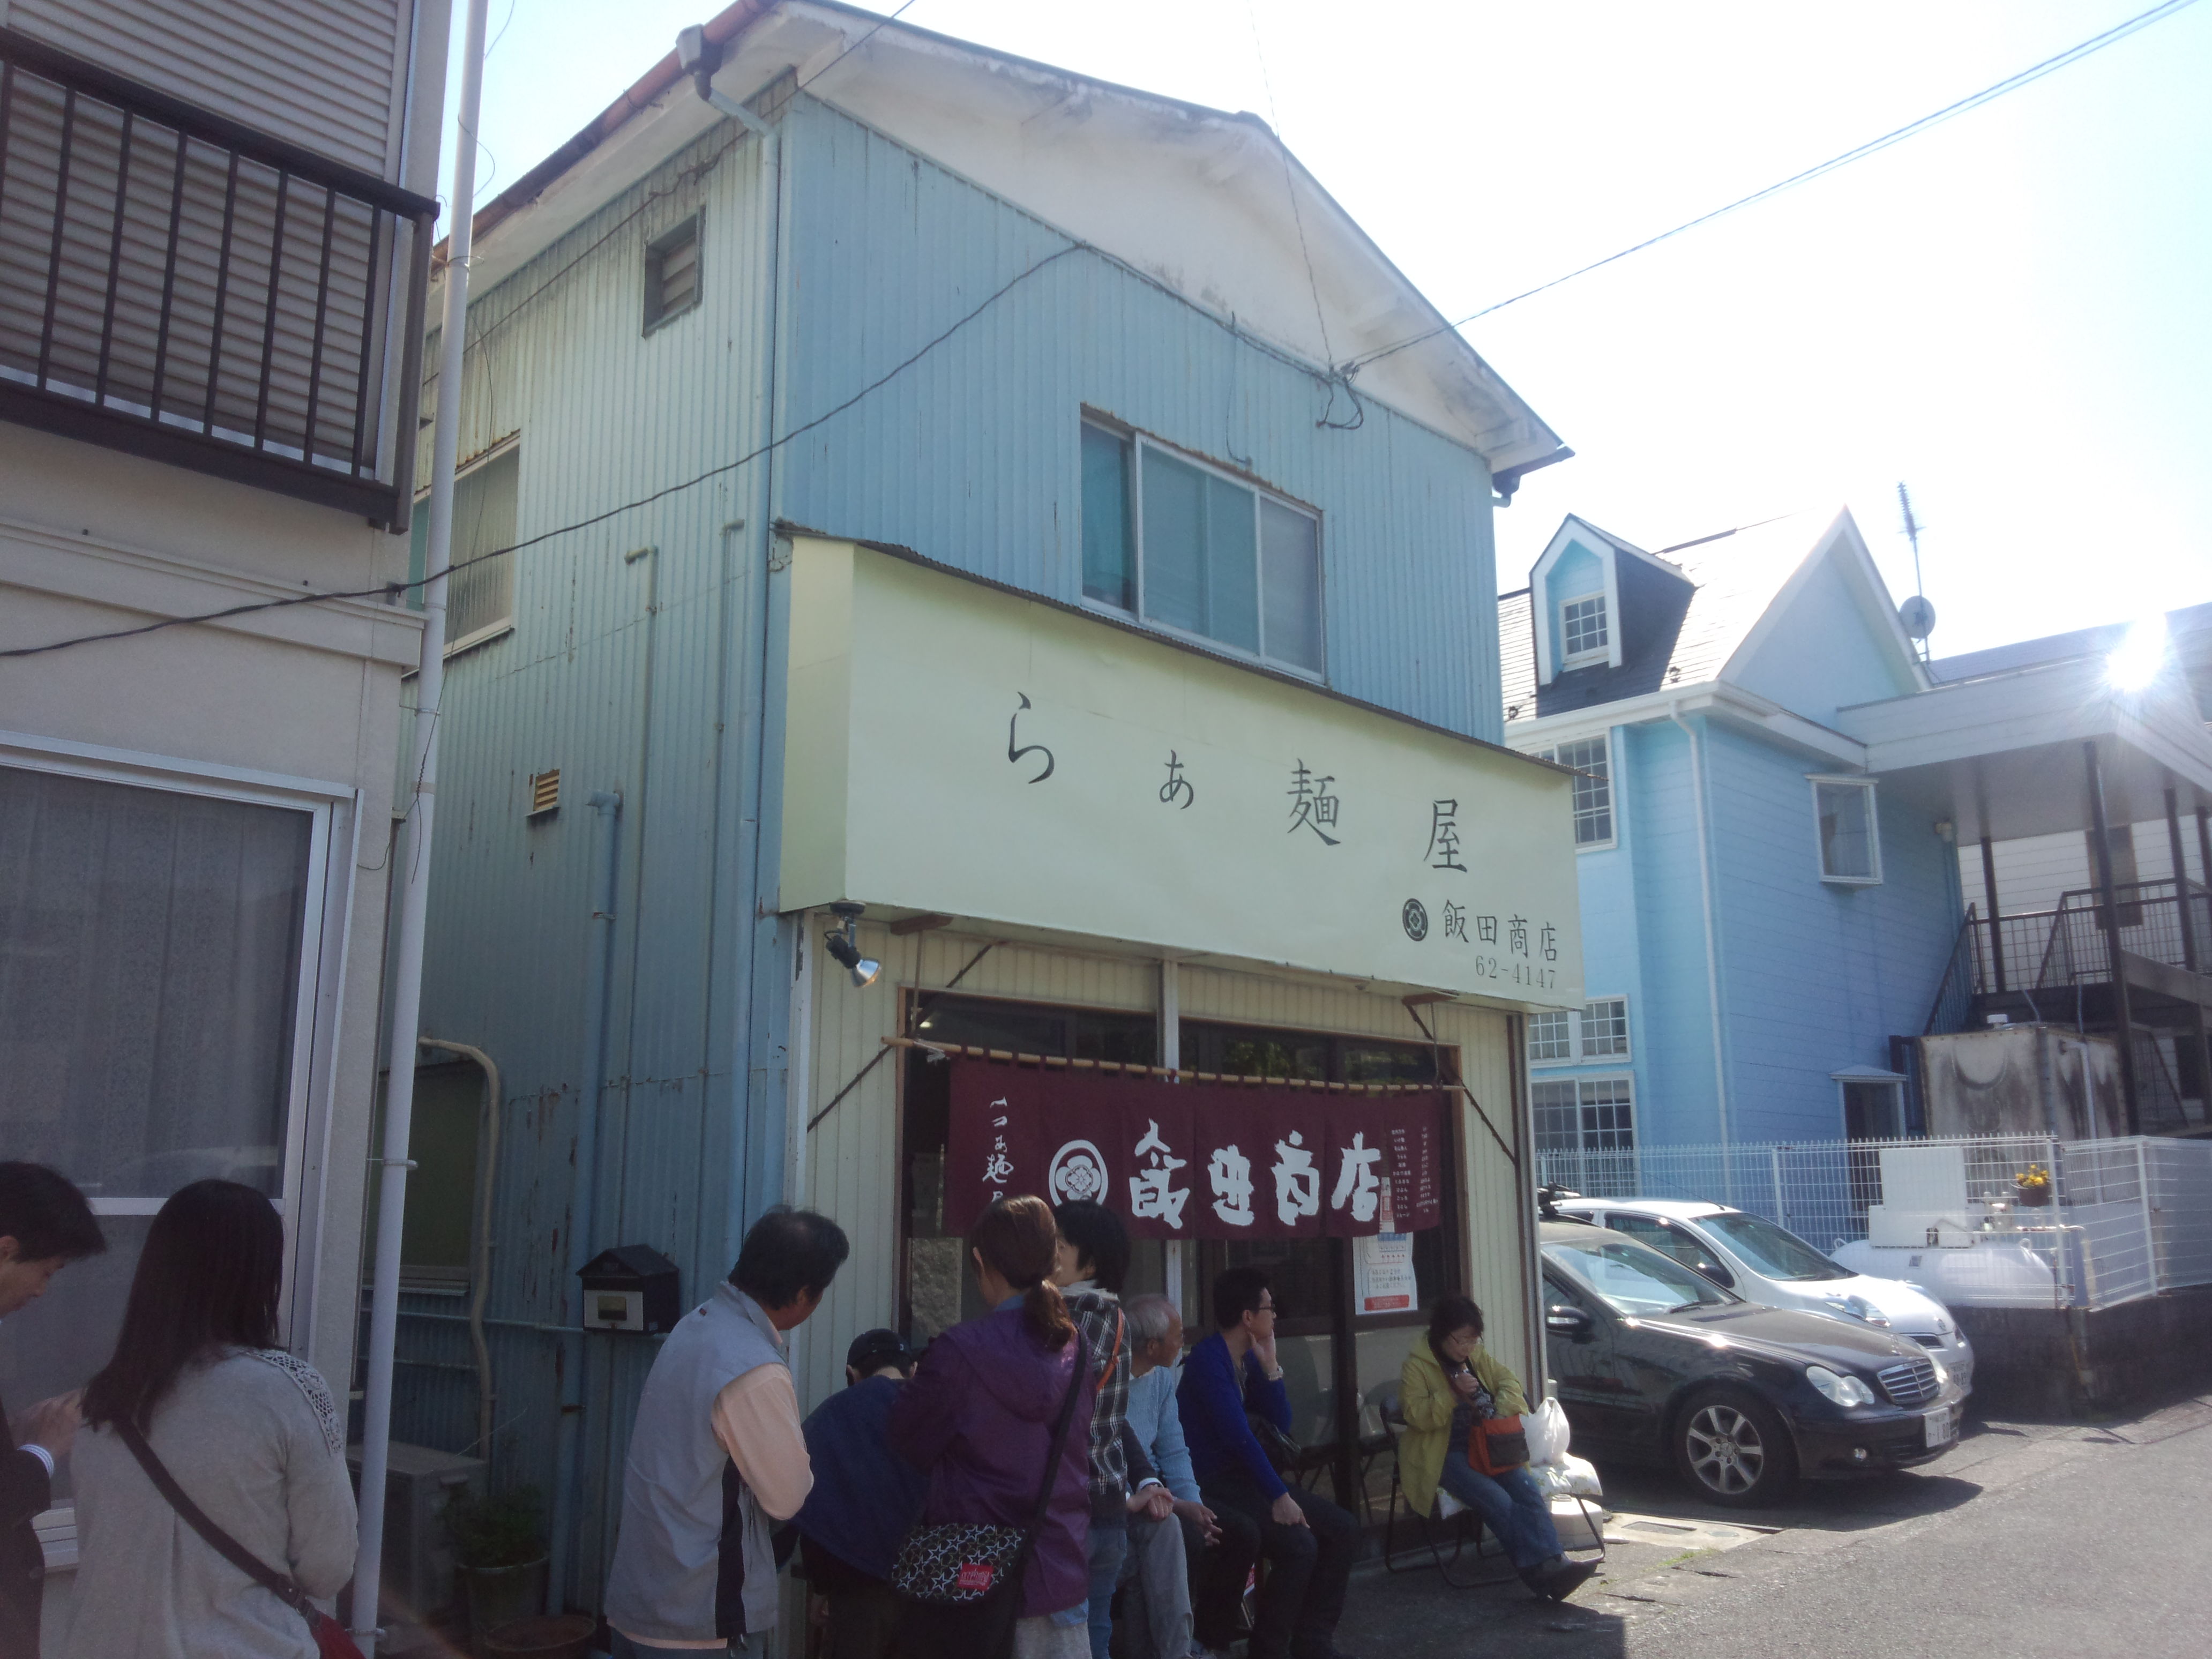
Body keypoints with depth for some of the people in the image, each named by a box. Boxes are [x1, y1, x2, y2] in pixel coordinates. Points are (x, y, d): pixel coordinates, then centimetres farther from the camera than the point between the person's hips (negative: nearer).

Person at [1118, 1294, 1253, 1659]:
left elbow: (1173, 1452, 9)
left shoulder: (1162, 1376, 6)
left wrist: (1194, 1505, -9)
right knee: (1172, 1533, -34)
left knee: (1243, 1535, -4)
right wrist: (1175, 1505, -25)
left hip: (1153, 1493, 8)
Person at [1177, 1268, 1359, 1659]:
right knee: (1299, 1544, -26)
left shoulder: (1250, 1359, 10)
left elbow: (1281, 1425, 8)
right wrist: (1279, 1496, -26)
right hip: (1214, 1486, -9)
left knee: (1343, 1530, -1)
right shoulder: (1208, 1359, -17)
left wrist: (1269, 1365, -2)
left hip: (1247, 1477, 9)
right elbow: (1239, 1436, -24)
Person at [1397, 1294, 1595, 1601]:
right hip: (1445, 1457, -5)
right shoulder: (1416, 1365, -3)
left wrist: (1500, 1412, -6)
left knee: (1527, 1489, -24)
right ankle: (1540, 1572, -34)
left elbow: (1509, 1383, 15)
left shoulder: (1477, 1355, 15)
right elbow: (1416, 1414, -13)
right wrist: (1453, 1394, -24)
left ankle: (1552, 1563, -36)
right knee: (1496, 1500, -30)